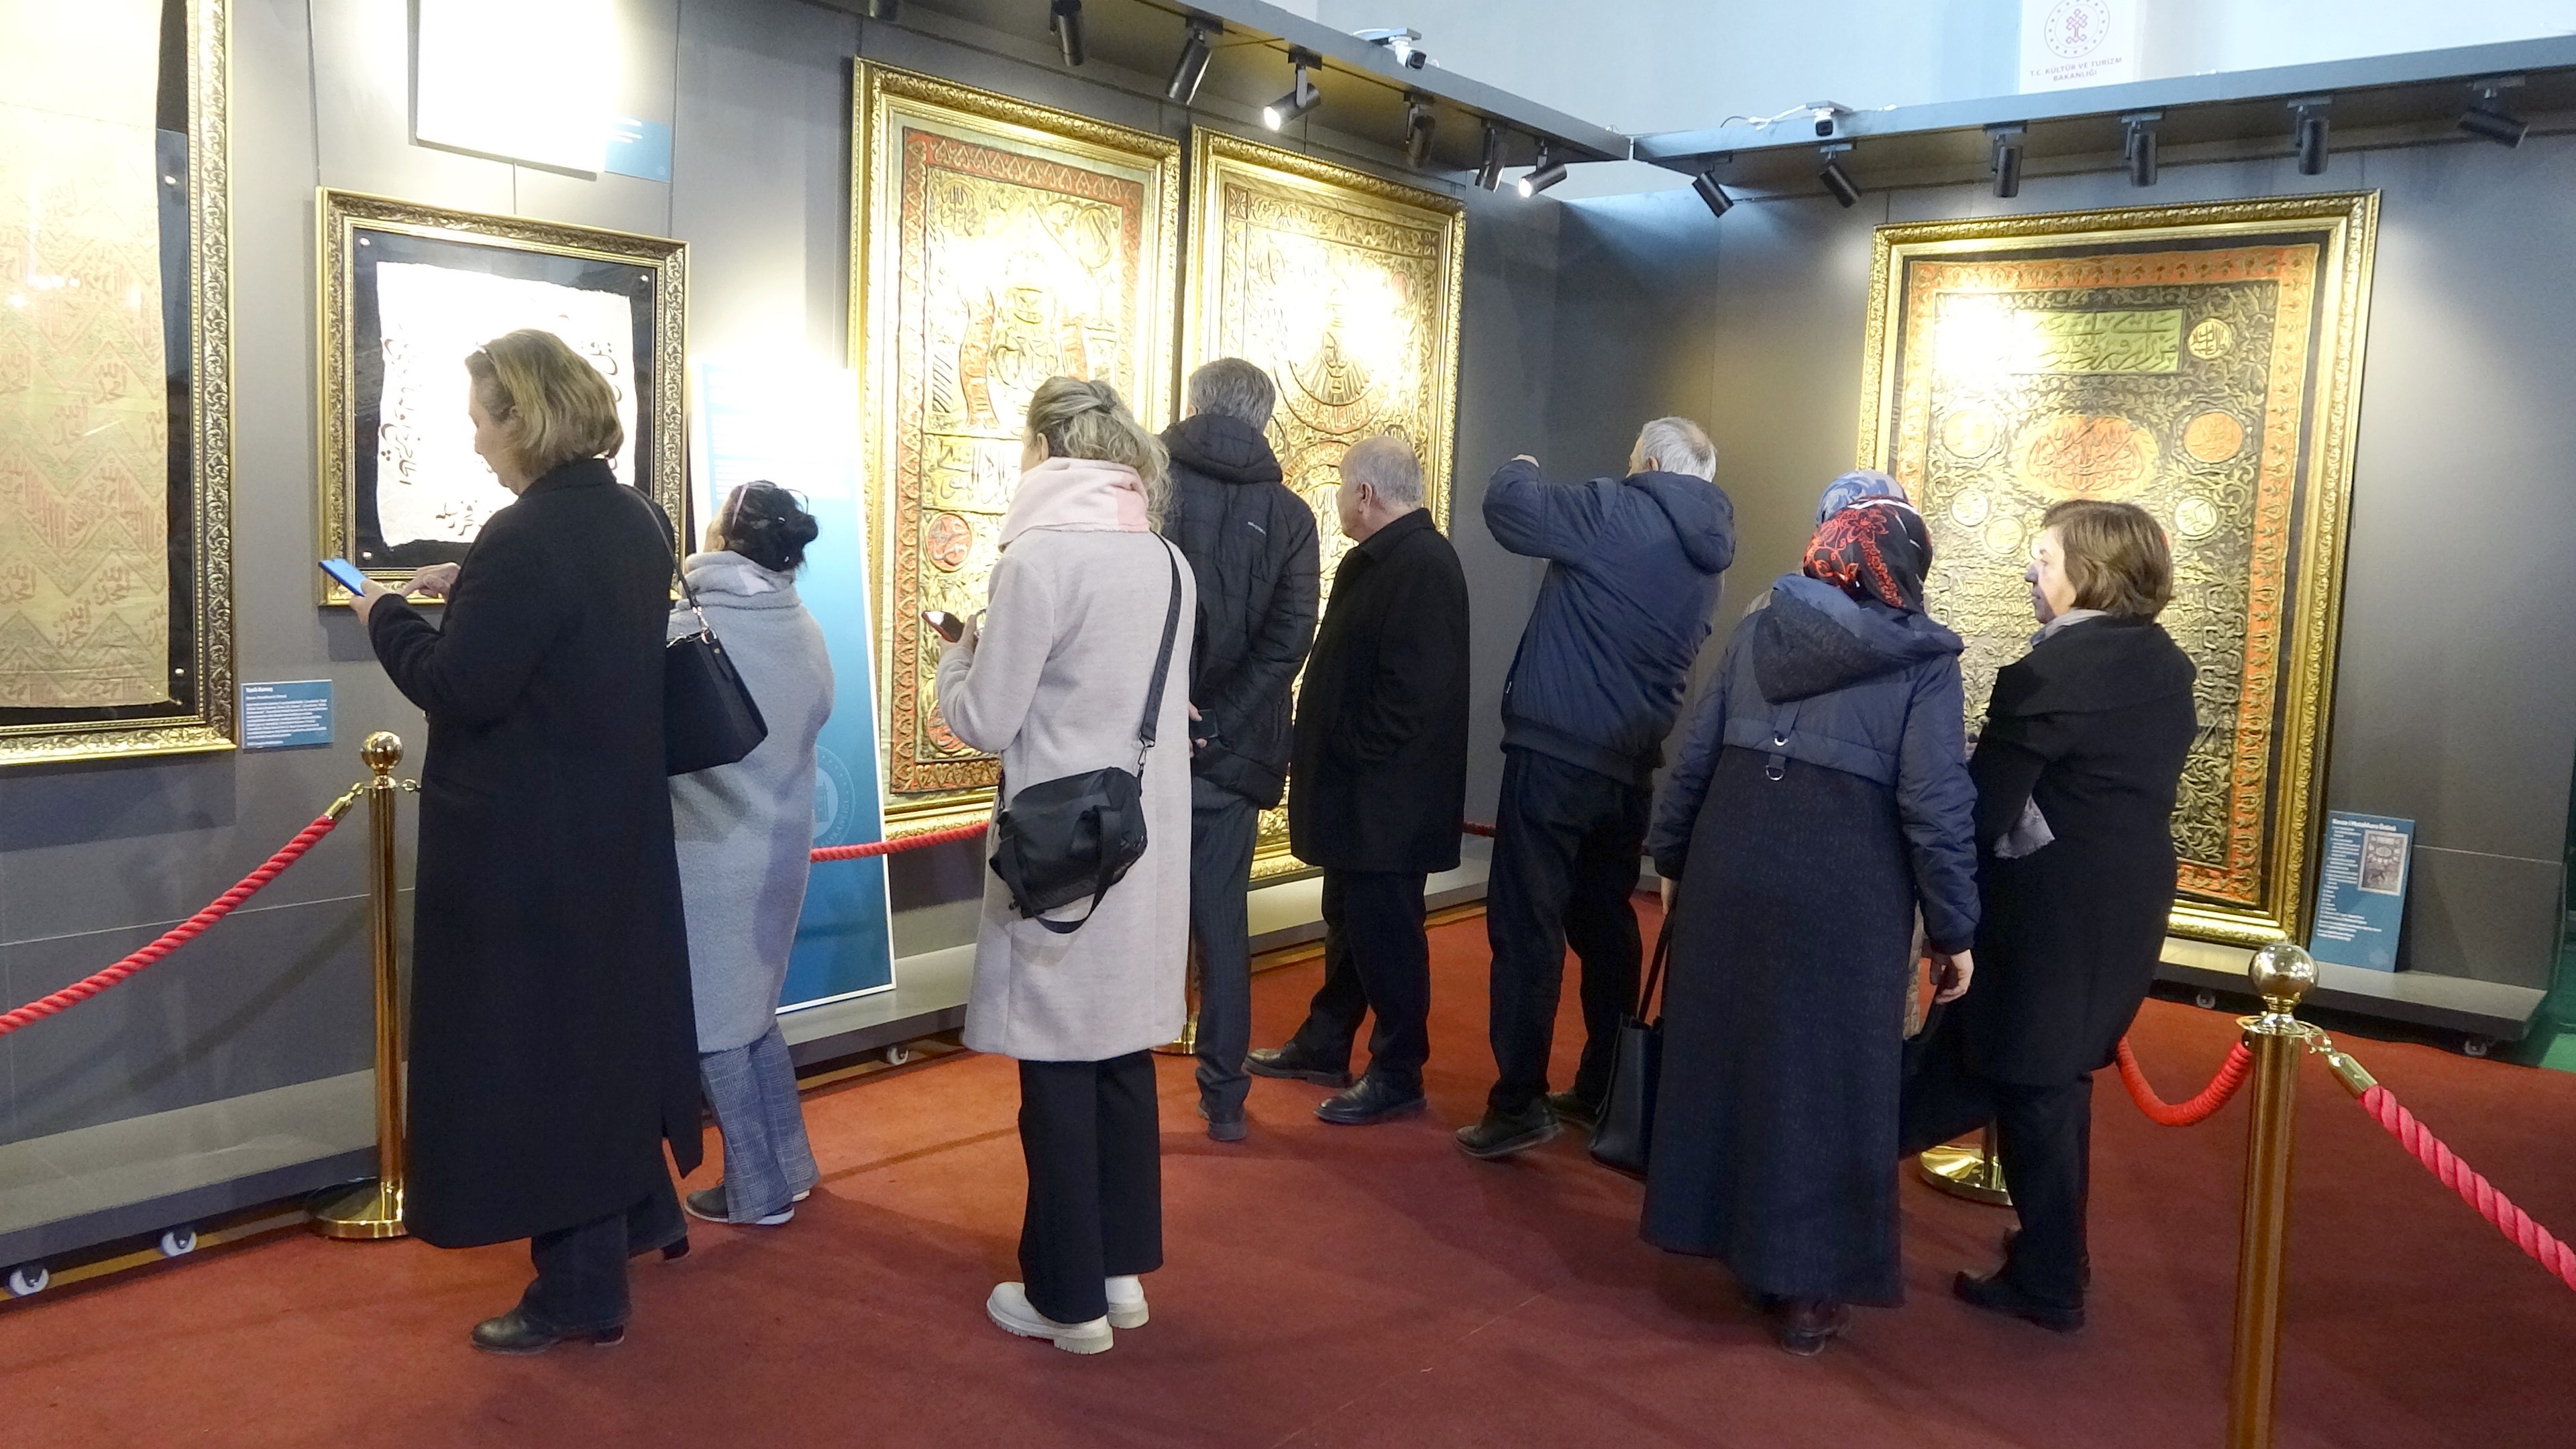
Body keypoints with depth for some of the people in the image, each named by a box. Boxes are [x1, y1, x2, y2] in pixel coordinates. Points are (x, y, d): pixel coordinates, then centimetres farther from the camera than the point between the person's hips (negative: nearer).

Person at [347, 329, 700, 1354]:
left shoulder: (524, 538, -22)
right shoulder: (635, 521, 6)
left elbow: (460, 690, -21)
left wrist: (388, 617, -6)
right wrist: (468, 590, 13)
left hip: (525, 845, -9)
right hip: (614, 825, 9)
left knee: (534, 1044, 2)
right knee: (603, 1020, 21)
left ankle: (581, 1292, 12)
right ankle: (640, 1217, 35)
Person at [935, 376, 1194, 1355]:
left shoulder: (1039, 557, -14)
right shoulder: (1171, 564, 7)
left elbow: (984, 723, -11)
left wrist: (959, 653, 8)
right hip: (1146, 847, 7)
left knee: (1059, 1070, 4)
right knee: (1123, 1053, 16)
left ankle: (1069, 1299, 15)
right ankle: (1123, 1270, 27)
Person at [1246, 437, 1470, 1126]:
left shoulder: (1423, 566, -19)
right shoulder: (1377, 559, 13)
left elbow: (1411, 688, -26)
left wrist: (1355, 758, -18)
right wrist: (1325, 757, 11)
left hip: (1387, 796, -10)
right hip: (1356, 790, 10)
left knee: (1384, 929, 0)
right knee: (1348, 919, 20)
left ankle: (1398, 1076, 13)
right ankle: (1324, 1045, 34)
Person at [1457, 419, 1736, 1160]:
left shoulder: (1621, 512, -10)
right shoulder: (1705, 555, 13)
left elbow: (1506, 506, -11)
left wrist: (1521, 468, 10)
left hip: (1555, 753, -7)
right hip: (1631, 765, 8)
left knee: (1528, 925, -5)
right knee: (1606, 922, 16)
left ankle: (1519, 1102, -5)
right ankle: (1601, 1091, 24)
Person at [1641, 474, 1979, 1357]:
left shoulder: (1757, 633, 8)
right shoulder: (1923, 661, -4)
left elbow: (1695, 758, 8)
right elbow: (1935, 804, -10)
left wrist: (1671, 857, 18)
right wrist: (1954, 928, -2)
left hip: (1731, 874, 4)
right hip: (1844, 894, -4)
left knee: (1730, 1053, 17)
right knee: (1823, 1078, 7)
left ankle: (1735, 1241, 30)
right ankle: (1806, 1287, 16)